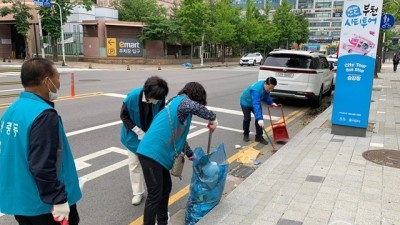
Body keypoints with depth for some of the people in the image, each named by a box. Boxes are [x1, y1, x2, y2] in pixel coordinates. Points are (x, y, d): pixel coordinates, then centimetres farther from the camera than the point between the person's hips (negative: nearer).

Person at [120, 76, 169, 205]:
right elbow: (124, 116, -16)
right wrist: (138, 132, -22)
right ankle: (137, 193, 23)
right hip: (134, 135, -1)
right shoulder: (132, 97, -29)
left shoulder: (160, 100, -25)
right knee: (134, 164, 7)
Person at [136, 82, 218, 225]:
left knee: (166, 187, 21)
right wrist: (213, 118, -16)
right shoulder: (182, 100, -5)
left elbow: (180, 136, 30)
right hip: (152, 153, -10)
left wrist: (190, 154, 37)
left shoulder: (178, 103, 23)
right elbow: (195, 107, -32)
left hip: (157, 153, 10)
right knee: (155, 195, -2)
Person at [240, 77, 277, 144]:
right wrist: (260, 118, -57)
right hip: (246, 102, -6)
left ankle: (259, 136, 2)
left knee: (259, 118, -5)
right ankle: (246, 134, 19)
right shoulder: (256, 90, -43)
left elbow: (266, 95, 5)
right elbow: (256, 105, -51)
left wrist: (271, 102, -7)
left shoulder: (266, 87, -19)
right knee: (247, 118, -5)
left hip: (256, 102, 6)